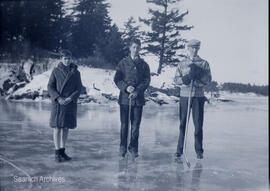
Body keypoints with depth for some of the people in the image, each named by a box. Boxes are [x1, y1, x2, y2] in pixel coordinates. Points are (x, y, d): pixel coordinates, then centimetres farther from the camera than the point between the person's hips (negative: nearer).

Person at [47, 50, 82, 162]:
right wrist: (58, 98, -13)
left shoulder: (75, 72, 7)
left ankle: (62, 152, 19)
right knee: (57, 127, -2)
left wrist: (71, 98, -11)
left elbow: (79, 88, 5)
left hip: (70, 103, 2)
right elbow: (50, 87, 0)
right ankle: (57, 153, 5)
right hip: (58, 103, -2)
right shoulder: (56, 71, 2)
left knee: (66, 128, 8)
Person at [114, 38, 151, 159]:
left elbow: (147, 81, 3)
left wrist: (137, 91, -12)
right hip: (125, 98, -1)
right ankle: (123, 147, 15)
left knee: (136, 125, 2)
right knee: (124, 124, 3)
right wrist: (126, 87, -13)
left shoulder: (144, 64, 10)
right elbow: (117, 79, 3)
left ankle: (133, 148, 13)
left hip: (138, 98, 1)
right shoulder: (123, 63, 8)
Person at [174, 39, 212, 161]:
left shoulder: (204, 63, 9)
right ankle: (179, 151, 7)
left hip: (198, 96, 0)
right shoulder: (182, 64, 11)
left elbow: (208, 79, -1)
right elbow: (176, 80, 4)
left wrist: (198, 73, -16)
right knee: (182, 123, 1)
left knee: (198, 124, 2)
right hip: (184, 96, 0)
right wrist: (185, 78, -14)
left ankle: (199, 151, 14)